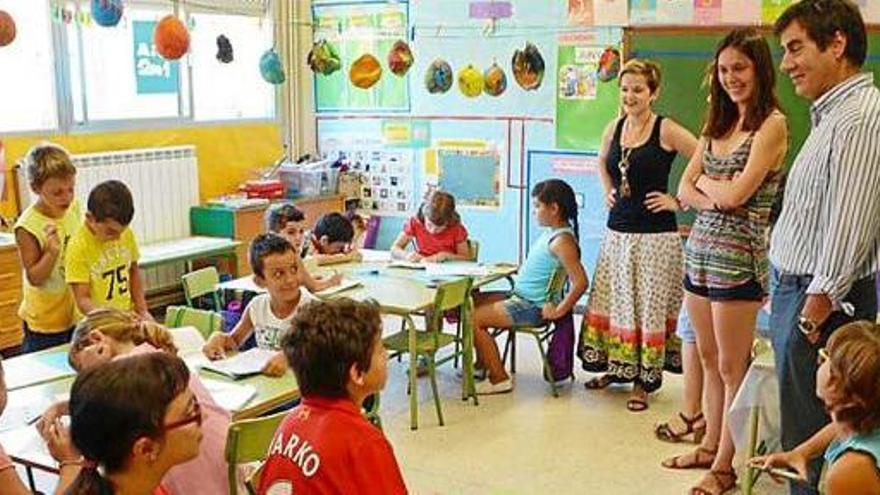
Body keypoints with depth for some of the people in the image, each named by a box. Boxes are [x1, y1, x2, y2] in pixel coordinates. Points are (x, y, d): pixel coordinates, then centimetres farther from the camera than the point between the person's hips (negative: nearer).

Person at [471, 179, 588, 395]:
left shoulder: (562, 240, -22)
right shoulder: (552, 232, 8)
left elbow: (580, 282, -29)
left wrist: (559, 310, -23)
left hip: (531, 306, -10)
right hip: (519, 296, 10)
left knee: (474, 319, -11)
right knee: (472, 301, 16)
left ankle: (499, 379, -1)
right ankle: (482, 364, 25)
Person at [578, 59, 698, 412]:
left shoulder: (666, 131, -11)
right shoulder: (614, 129, 7)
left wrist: (679, 200, -12)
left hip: (655, 234, -6)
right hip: (617, 230, 6)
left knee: (648, 307, 2)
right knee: (611, 301, 12)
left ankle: (643, 381, 15)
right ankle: (616, 367, 30)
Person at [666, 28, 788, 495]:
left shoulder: (772, 124, -9)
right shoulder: (718, 123, 14)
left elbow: (737, 194, -18)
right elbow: (684, 189, 9)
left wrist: (706, 182, 0)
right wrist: (716, 197, -10)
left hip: (738, 255, -7)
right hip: (699, 249, 7)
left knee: (732, 366, 2)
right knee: (708, 359, 16)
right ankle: (710, 445, 30)